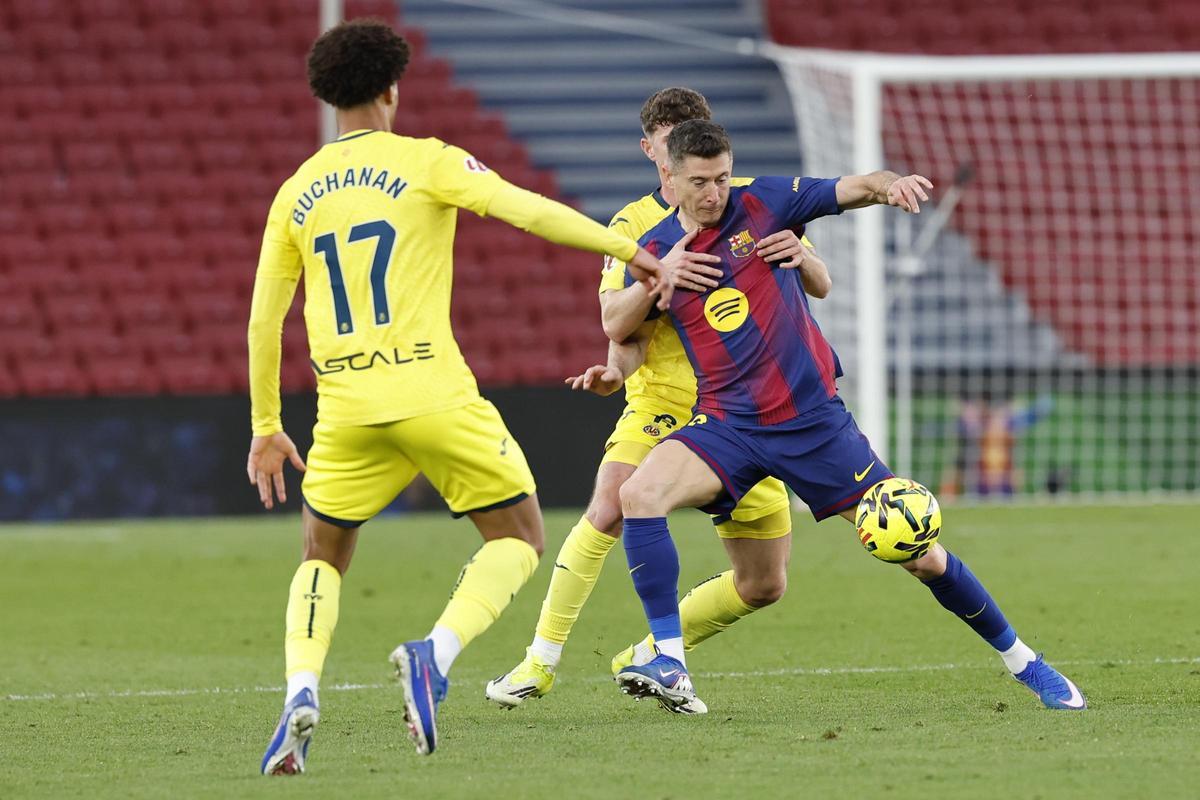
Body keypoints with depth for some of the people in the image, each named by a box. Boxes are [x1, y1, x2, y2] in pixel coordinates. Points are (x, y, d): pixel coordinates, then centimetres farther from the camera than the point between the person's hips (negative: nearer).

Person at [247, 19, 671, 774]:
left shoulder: (296, 194, 12)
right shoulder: (424, 162, 0)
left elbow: (263, 321, 13)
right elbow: (527, 209, -12)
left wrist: (267, 428, 21)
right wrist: (630, 250, -8)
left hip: (346, 408, 4)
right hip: (432, 394, -4)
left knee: (323, 557, 20)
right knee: (520, 536, 10)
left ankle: (301, 690, -6)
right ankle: (435, 655, -15)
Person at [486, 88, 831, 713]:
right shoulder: (633, 225, 3)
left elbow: (820, 286, 1)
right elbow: (614, 323, -10)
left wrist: (798, 253, -23)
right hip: (661, 402, -2)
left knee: (763, 585, 1)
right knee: (608, 509, -30)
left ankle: (647, 658, 21)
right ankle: (541, 661, -19)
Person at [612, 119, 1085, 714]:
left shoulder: (762, 204, -2)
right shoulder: (654, 252, 2)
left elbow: (852, 190, -3)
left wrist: (888, 185, -25)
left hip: (815, 419, -1)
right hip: (728, 425, 1)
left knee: (920, 555, -1)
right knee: (638, 493, -28)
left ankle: (1024, 663, 18)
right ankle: (669, 663, -23)